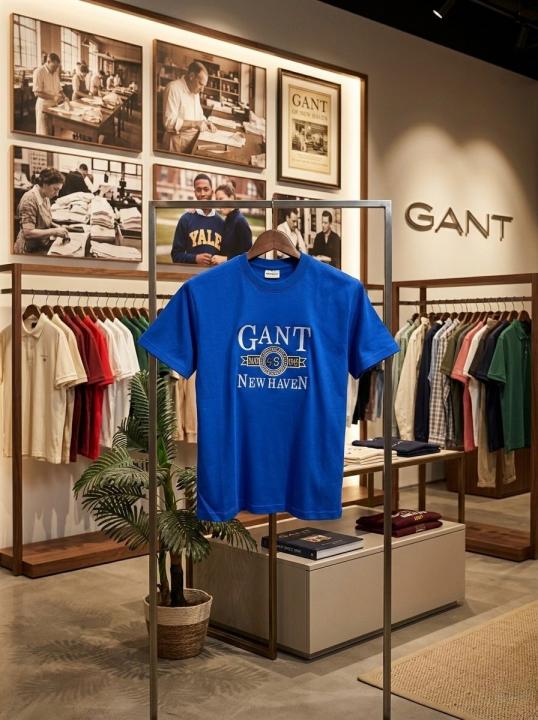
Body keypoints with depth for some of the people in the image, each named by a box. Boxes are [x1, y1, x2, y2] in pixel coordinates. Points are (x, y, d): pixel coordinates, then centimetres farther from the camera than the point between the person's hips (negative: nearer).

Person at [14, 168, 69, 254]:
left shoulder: (45, 197, 6)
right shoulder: (30, 199, -19)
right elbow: (28, 232, -24)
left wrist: (57, 227, 3)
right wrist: (55, 231, -20)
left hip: (42, 246, 9)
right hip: (31, 251, -9)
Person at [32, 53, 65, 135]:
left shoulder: (55, 71, 10)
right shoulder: (39, 72, -12)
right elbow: (37, 92, -16)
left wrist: (62, 95, -2)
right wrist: (53, 97, -24)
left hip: (55, 105, 6)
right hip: (44, 106, -6)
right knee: (45, 134, -2)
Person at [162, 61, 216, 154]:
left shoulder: (195, 91, 13)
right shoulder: (173, 88, -15)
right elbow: (169, 122, -22)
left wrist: (206, 123, 5)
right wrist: (195, 124, -24)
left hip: (194, 138, 8)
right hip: (178, 140, -8)